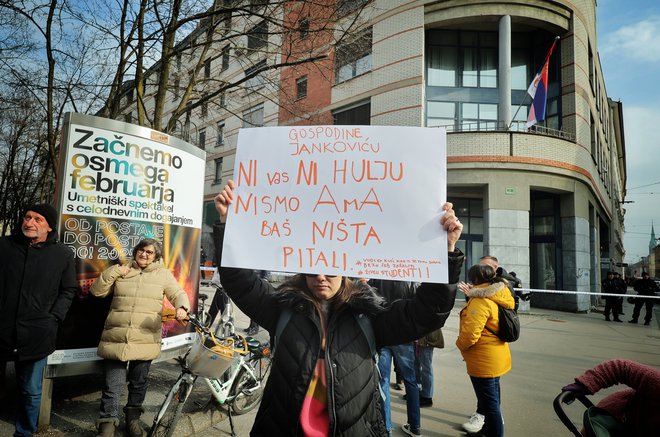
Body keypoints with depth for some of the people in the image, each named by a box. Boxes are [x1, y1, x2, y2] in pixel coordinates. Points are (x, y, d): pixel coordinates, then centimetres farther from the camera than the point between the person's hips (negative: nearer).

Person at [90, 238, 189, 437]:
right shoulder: (121, 271, 8)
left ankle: (133, 418, 36)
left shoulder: (163, 274, 6)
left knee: (139, 384, 16)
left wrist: (182, 308, -19)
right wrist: (115, 271, -6)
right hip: (116, 338, 0)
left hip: (145, 341, 1)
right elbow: (97, 291, 6)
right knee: (112, 386, 0)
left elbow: (178, 294, 3)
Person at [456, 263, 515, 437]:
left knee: (490, 402, 2)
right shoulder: (497, 295, 4)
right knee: (492, 399, 24)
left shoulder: (480, 301, -25)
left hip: (483, 361, -10)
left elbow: (470, 333, -31)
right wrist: (471, 294, 17)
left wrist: (460, 345, -9)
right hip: (495, 357, 10)